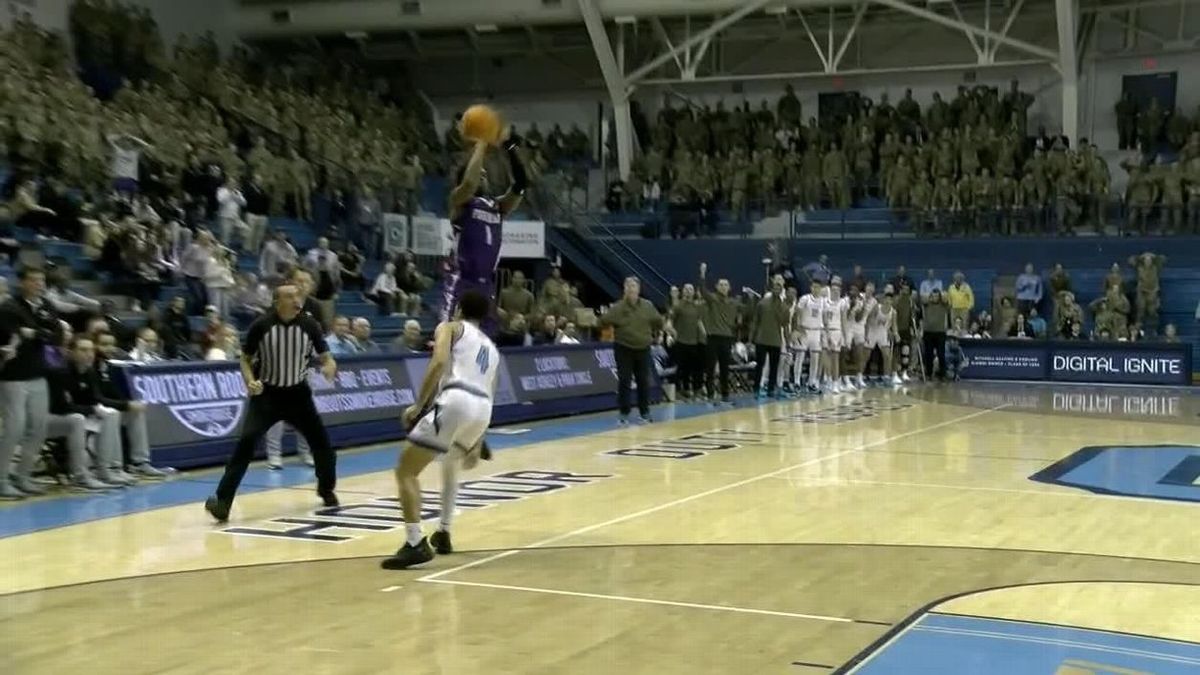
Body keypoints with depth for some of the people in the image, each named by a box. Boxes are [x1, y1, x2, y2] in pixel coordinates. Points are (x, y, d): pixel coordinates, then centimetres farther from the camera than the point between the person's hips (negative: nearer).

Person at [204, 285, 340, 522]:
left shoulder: (309, 325, -9)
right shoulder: (261, 326, -13)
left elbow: (326, 357, -2)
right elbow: (245, 359, -1)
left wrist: (329, 367, -25)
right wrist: (250, 381, -20)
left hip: (297, 393, 3)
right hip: (266, 393, -2)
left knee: (321, 441, 2)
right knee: (246, 442, -19)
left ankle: (326, 489, 30)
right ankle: (222, 500, -19)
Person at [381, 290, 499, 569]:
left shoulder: (450, 327, 16)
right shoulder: (491, 347, 33)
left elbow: (439, 361, -6)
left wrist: (418, 405, -6)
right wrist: (477, 444, 41)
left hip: (456, 400, -6)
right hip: (482, 407, 7)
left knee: (406, 471, 1)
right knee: (451, 464, 35)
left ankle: (415, 544, -12)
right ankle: (443, 535, 33)